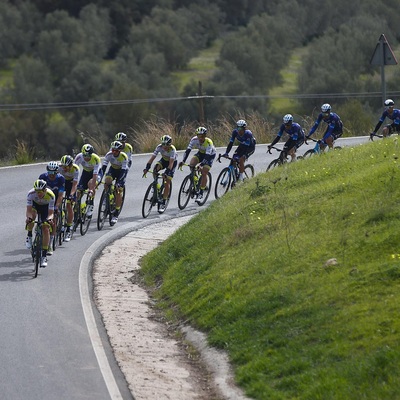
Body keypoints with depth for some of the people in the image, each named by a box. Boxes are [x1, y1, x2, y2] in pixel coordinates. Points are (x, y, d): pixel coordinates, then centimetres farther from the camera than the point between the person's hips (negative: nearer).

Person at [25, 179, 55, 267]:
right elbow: (28, 210, -35)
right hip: (35, 204, 0)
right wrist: (28, 217, -56)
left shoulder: (51, 195, -36)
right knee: (32, 215, -35)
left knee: (46, 229, -13)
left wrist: (50, 218, -55)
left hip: (46, 207, 0)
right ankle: (29, 236, -9)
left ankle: (44, 256, -6)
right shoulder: (31, 194, -35)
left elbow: (51, 212, -33)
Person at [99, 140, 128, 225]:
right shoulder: (109, 155, -23)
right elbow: (103, 167, -24)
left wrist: (119, 182, -42)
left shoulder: (124, 157, -30)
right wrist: (99, 177, -36)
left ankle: (116, 214, -6)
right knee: (107, 181, -31)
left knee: (118, 191, -12)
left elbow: (124, 170, -32)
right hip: (113, 169, 3)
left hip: (122, 171, -3)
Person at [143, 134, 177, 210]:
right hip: (164, 160, 4)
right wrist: (147, 168, -42)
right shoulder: (159, 147, -25)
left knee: (167, 181, -13)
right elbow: (152, 157, -30)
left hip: (173, 162, -4)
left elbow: (171, 163, -40)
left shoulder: (172, 150, -35)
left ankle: (163, 203, -6)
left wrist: (166, 172, -53)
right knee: (155, 168, -29)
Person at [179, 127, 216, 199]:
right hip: (201, 153, 4)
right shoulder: (194, 140, -25)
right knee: (191, 164, -24)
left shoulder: (208, 142, -35)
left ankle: (201, 192, -9)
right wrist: (183, 161, -42)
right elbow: (188, 150, -30)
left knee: (204, 173, -17)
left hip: (210, 154, -4)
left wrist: (201, 164, -55)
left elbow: (207, 155, -41)